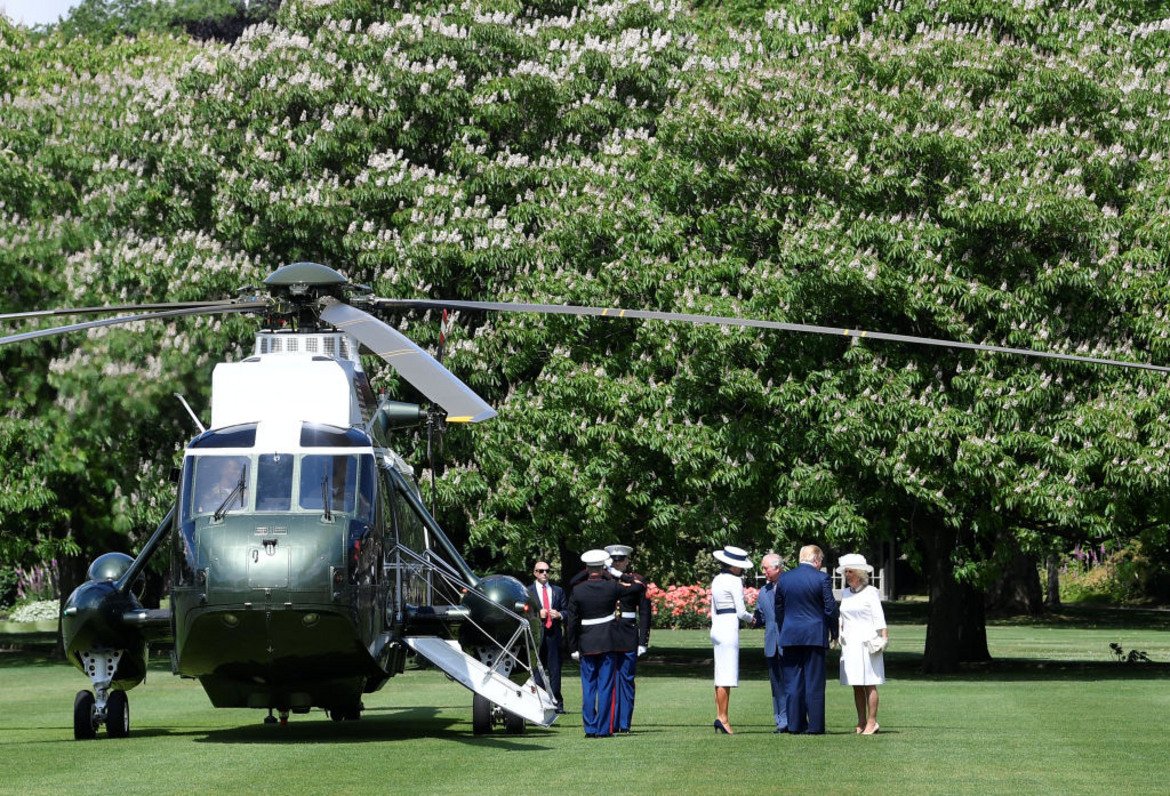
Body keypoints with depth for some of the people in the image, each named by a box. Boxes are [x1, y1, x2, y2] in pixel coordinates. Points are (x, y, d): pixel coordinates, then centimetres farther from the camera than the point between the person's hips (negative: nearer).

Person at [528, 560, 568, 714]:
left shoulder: (558, 591, 16)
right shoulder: (528, 591, 8)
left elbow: (567, 611, 16)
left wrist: (559, 615, -5)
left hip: (554, 634, 2)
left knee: (555, 669, 2)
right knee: (537, 668, -3)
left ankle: (556, 702, 4)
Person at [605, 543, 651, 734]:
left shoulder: (637, 581, 2)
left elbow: (644, 612, 2)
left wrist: (643, 641, -3)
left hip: (629, 637, -1)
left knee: (626, 680, 3)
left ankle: (624, 724, 8)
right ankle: (610, 724, 3)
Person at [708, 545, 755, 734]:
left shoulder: (716, 580, 15)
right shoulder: (734, 581, -10)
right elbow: (741, 612, -11)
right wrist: (751, 618, 8)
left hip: (717, 627, 9)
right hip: (730, 627, -9)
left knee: (721, 675, 9)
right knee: (727, 675, -8)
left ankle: (719, 716, 7)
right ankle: (723, 717, -10)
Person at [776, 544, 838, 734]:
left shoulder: (784, 578, 5)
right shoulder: (821, 578, -7)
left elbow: (779, 609, 11)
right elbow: (830, 608, -5)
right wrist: (834, 632, 8)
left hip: (790, 636, 3)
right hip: (815, 636, -3)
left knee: (792, 682, 6)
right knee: (814, 683, 1)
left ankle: (795, 724, 5)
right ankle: (815, 725, 1)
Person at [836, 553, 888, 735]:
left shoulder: (870, 592, -2)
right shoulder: (845, 594, 14)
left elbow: (879, 618, -5)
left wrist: (884, 638, -13)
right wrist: (839, 635, 16)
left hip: (867, 643, -6)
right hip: (849, 643, 6)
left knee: (869, 684, -6)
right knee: (856, 686, 5)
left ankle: (872, 722, -4)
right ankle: (861, 722, 8)